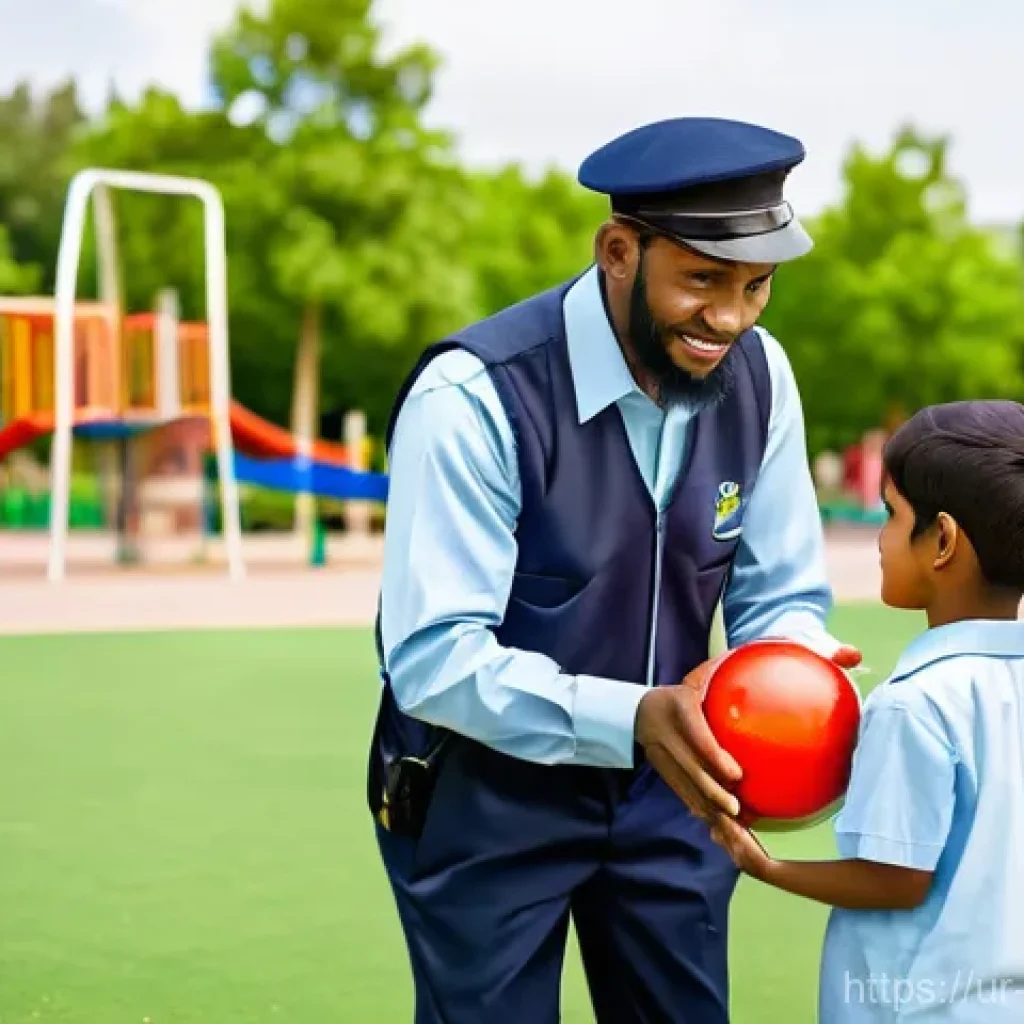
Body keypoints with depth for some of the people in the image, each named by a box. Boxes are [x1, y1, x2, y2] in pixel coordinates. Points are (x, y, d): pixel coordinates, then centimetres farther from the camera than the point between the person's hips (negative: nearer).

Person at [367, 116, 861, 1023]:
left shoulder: (759, 376, -9)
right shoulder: (474, 398, -27)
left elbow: (780, 596, -1)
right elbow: (435, 659, -29)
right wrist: (631, 718, -41)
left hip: (666, 789, 5)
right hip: (484, 798, -5)